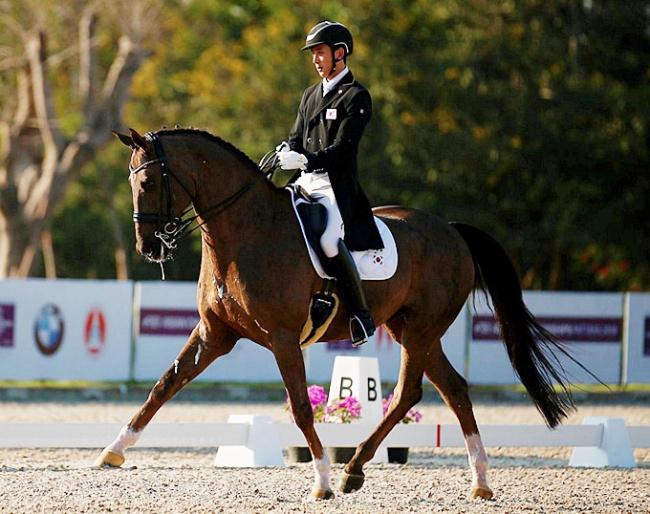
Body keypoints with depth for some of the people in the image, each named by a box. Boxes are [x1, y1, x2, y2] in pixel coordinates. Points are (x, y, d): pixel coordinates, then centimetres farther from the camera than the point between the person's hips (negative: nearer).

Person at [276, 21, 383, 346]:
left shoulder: (356, 97, -5)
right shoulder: (311, 95, 19)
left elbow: (342, 148, -14)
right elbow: (297, 137, 20)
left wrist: (304, 160, -26)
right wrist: (286, 152, -5)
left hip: (337, 185, -8)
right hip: (306, 183, 8)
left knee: (329, 239, -31)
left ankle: (361, 315, -23)